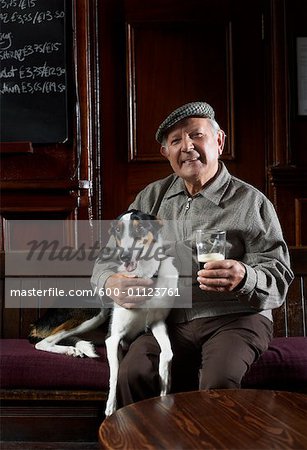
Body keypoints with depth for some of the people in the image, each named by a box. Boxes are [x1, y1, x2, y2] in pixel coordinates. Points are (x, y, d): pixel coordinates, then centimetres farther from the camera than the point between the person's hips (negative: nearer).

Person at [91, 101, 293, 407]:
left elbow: (279, 277, -2)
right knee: (133, 373, -26)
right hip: (168, 321, 3)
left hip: (235, 317, -2)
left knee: (219, 382, -31)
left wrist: (244, 278, -25)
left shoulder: (251, 202, 4)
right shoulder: (151, 197, 14)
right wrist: (111, 283, -10)